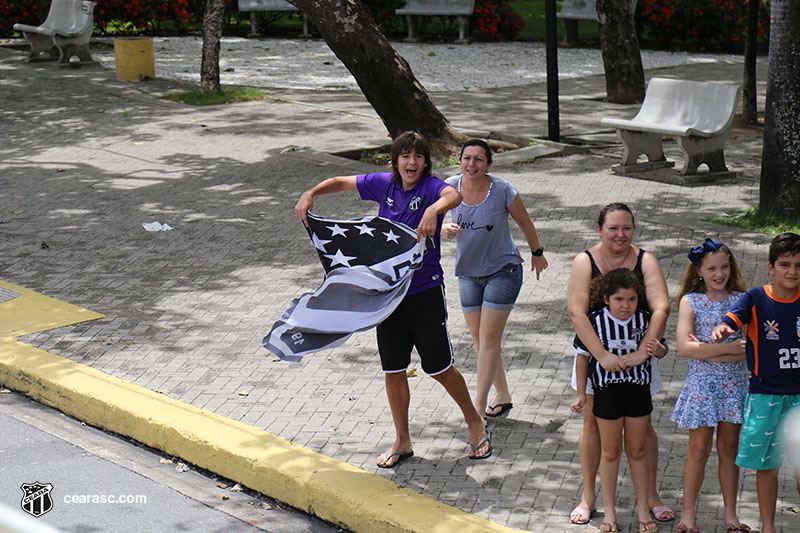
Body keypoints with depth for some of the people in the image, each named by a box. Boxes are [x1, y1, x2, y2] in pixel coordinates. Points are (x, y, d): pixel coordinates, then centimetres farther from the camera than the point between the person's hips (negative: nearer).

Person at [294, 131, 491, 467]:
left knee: (440, 368, 4)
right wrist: (310, 194, -3)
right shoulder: (384, 184, 3)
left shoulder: (430, 186, -12)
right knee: (393, 371, 10)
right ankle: (402, 442, 26)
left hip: (425, 291, -5)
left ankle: (475, 424, 28)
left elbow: (454, 196, -35)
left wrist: (433, 210, -55)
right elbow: (340, 182, 14)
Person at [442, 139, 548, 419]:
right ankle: (503, 396, 26)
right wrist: (444, 229, -24)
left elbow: (524, 222, 0)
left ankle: (478, 406, -5)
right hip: (468, 272, 4)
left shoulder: (503, 191, -17)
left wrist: (537, 254, 13)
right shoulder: (450, 187, -9)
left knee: (489, 338, -8)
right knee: (478, 338, 9)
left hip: (503, 270, -4)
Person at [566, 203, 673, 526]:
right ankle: (588, 496, 21)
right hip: (595, 353, 0)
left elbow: (661, 307, -18)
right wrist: (603, 356, -29)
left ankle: (651, 495, 24)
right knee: (592, 423, 7)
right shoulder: (585, 262, -9)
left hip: (638, 355, 1)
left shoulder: (645, 261, -6)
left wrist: (642, 352, -28)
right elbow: (576, 312, -20)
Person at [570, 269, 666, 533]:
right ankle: (609, 511, 22)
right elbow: (583, 357, -1)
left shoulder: (644, 320, -5)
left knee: (637, 451, 13)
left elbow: (662, 350, 6)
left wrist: (658, 349, -19)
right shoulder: (594, 322, -10)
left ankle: (642, 509, 26)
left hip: (638, 390, 1)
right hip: (607, 392, -1)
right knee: (610, 453, 10)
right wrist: (581, 394, 1)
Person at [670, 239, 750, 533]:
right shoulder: (690, 301, -3)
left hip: (734, 383, 2)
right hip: (702, 383, -2)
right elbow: (684, 347, -15)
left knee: (730, 448, 10)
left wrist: (707, 351, -15)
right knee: (699, 449, 1)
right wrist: (728, 348, -18)